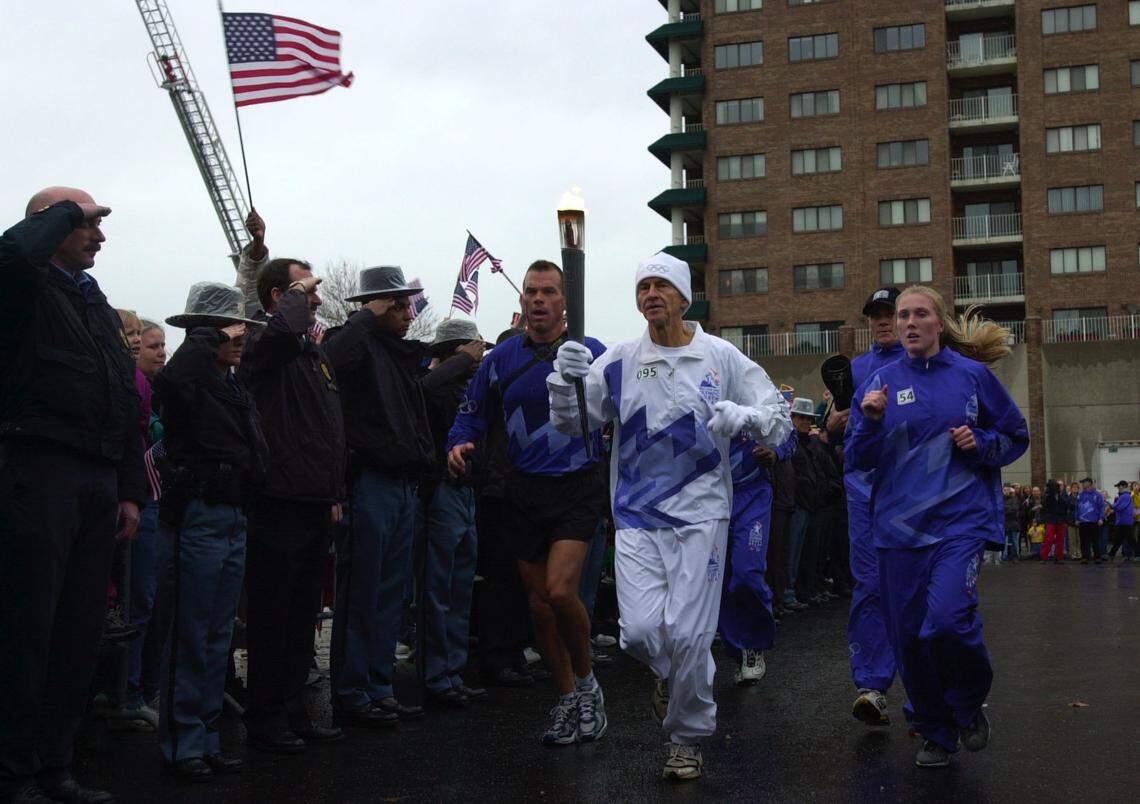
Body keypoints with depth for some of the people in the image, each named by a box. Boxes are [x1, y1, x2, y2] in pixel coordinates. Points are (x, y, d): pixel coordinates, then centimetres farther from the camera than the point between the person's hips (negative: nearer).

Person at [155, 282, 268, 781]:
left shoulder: (238, 389, 16)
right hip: (199, 516, -8)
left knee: (219, 637, 12)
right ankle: (182, 745, 6)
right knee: (190, 637, -2)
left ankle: (207, 740, 20)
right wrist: (210, 336, -22)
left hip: (235, 520, 9)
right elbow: (172, 379, -35)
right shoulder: (193, 383, -10)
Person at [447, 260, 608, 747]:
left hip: (578, 489, -4)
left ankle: (586, 680, 6)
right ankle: (568, 700, 25)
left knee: (560, 590, -20)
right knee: (539, 602, 8)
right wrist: (460, 444, -7)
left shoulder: (593, 354, -2)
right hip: (525, 492, 4)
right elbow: (472, 414, 13)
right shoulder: (502, 359, 5)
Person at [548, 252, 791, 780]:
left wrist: (743, 417, -21)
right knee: (640, 631, -7)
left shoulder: (721, 358, 1)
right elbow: (569, 422, 3)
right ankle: (671, 676, 30)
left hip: (700, 513, -2)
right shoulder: (618, 361, 5)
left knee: (687, 634, -3)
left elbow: (780, 420, 1)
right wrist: (565, 379, -17)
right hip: (636, 517, 2)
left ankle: (688, 739, 20)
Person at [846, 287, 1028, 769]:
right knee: (909, 636, 5)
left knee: (947, 620, -21)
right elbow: (859, 459, 5)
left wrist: (980, 443, -7)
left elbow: (1016, 436, 13)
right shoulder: (881, 382, 6)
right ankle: (936, 734, 25)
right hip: (899, 523, 3)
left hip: (961, 517, -3)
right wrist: (871, 421, -13)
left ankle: (970, 707, 9)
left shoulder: (971, 374, 3)